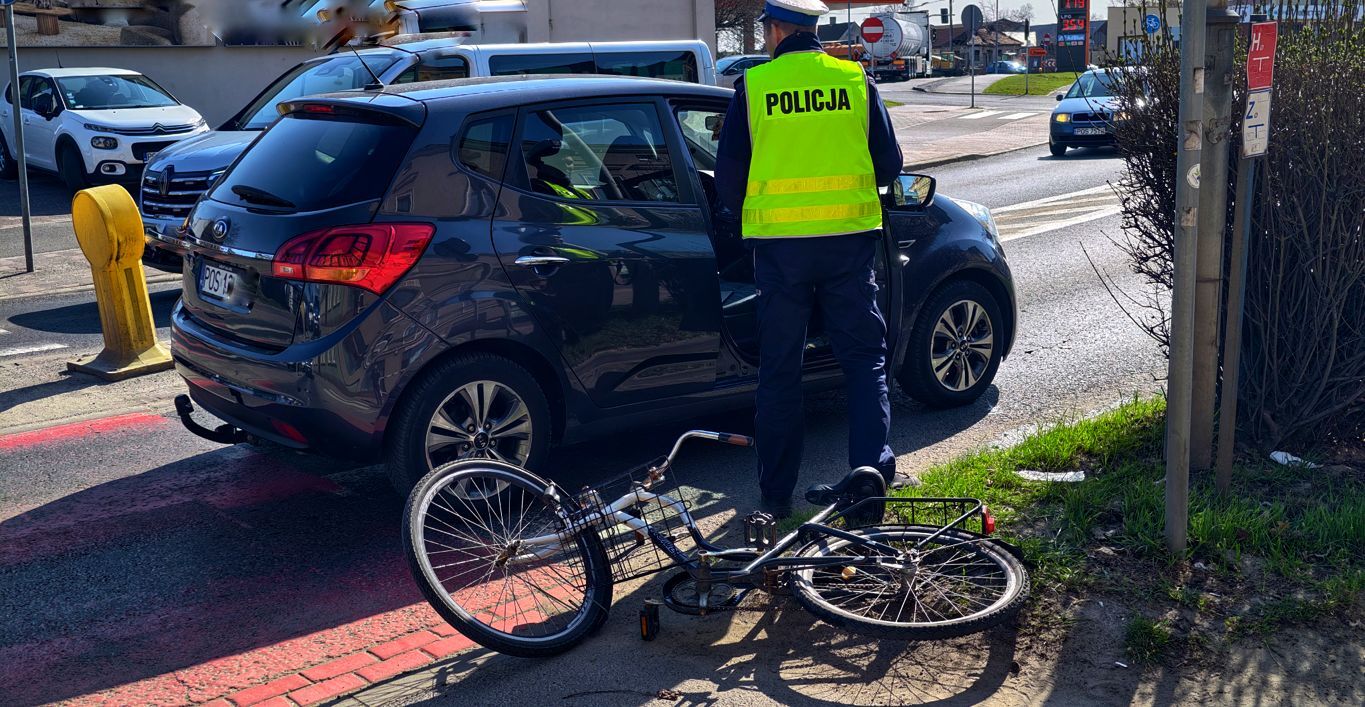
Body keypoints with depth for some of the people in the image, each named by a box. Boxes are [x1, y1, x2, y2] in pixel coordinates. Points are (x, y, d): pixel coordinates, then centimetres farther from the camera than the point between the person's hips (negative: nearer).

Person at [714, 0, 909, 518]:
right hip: (848, 241, 1)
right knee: (865, 357, 12)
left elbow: (727, 176, 0)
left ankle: (776, 493, 13)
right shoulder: (856, 80, 2)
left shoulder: (753, 86, -3)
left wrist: (748, 213, 19)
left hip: (779, 243, 0)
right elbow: (888, 164, 6)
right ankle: (873, 469, 6)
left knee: (779, 368, 9)